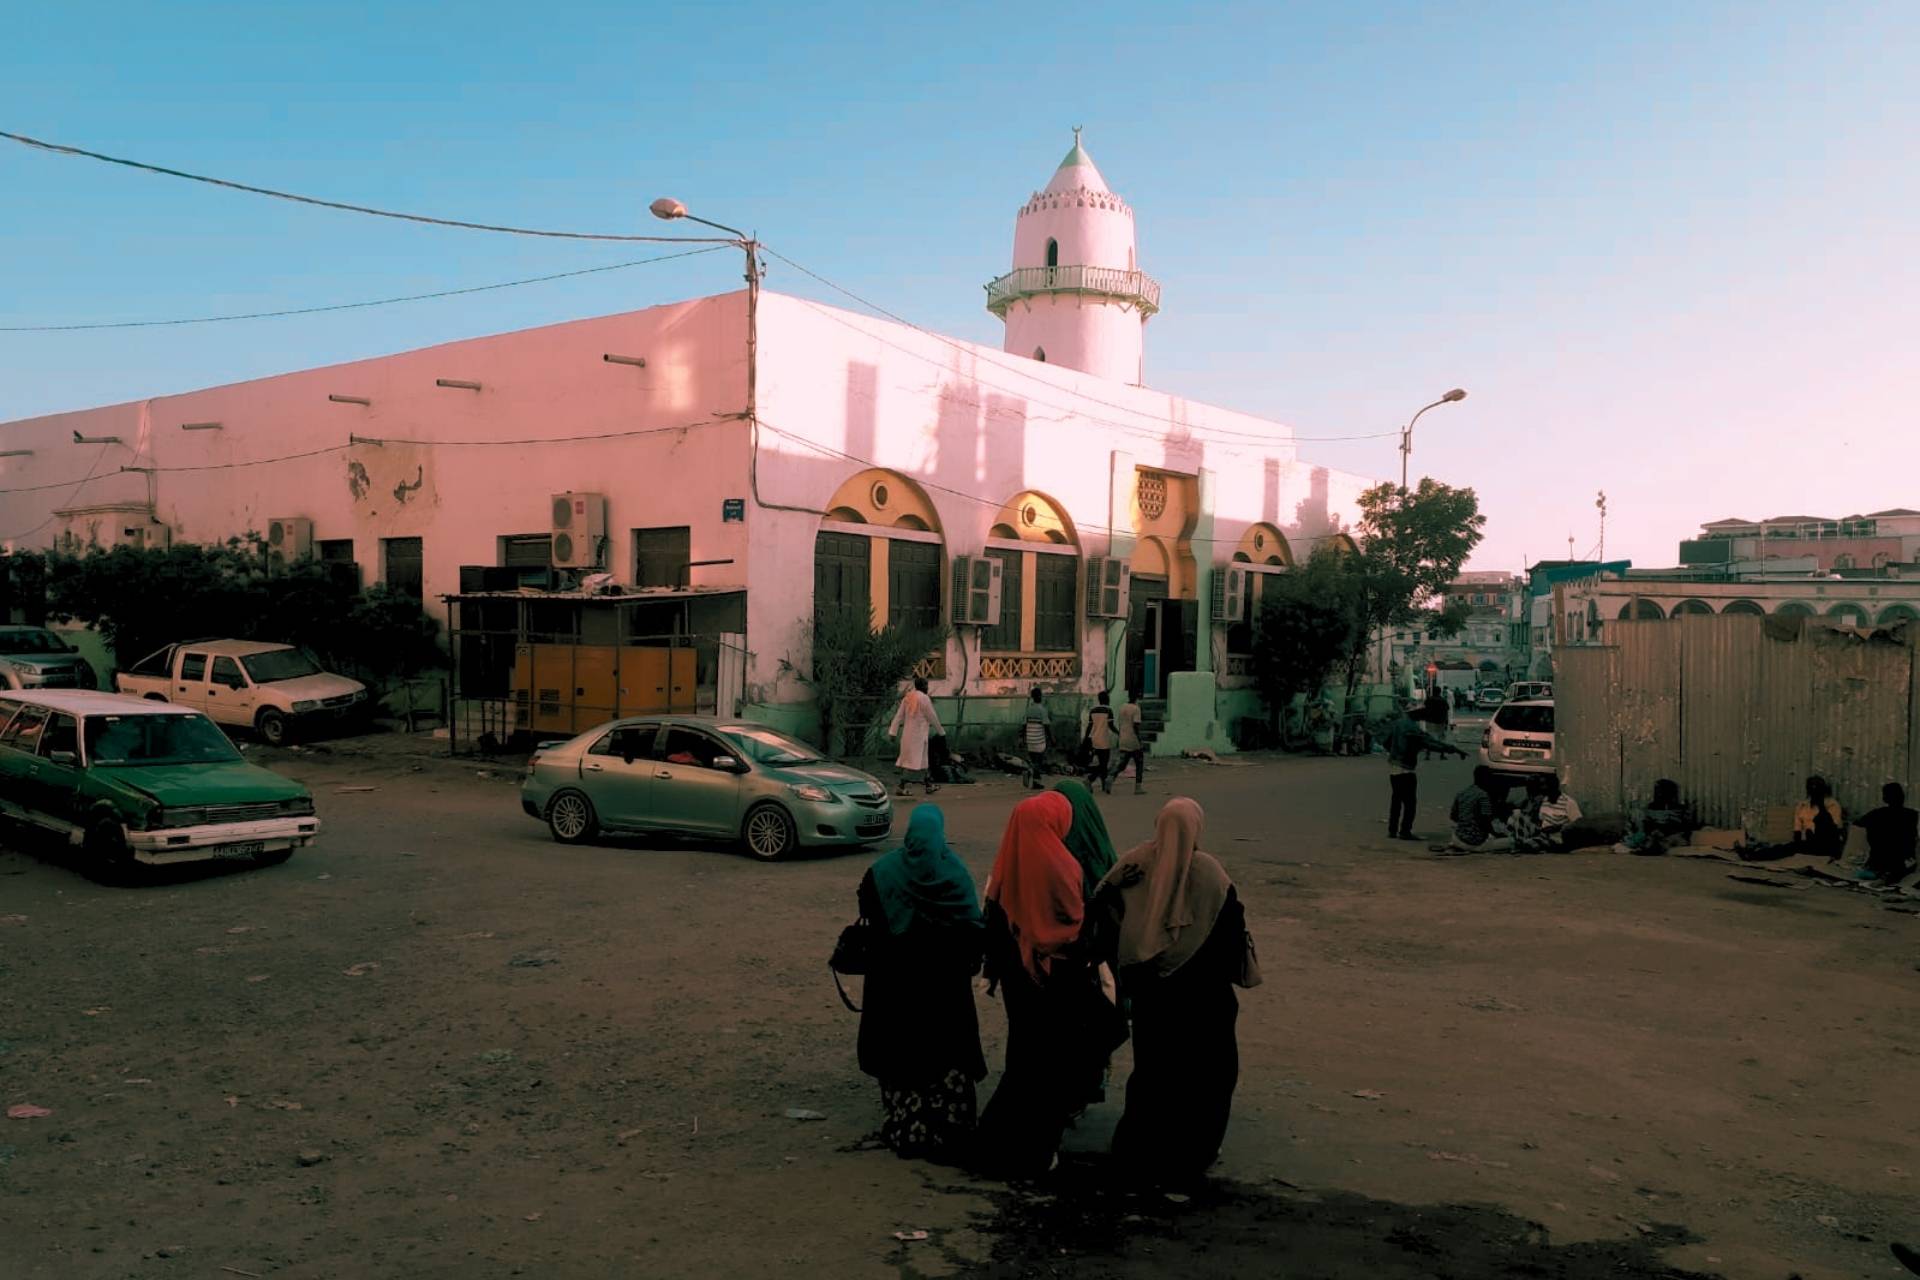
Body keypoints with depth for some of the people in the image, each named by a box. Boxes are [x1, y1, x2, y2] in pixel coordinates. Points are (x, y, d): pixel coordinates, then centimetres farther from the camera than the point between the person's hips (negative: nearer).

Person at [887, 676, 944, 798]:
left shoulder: (907, 697, 8)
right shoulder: (924, 698, -13)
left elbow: (899, 716, 5)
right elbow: (932, 717, -7)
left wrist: (893, 731, 4)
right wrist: (941, 731, 6)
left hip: (907, 733, 8)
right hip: (918, 734, -8)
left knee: (922, 760, 16)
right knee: (914, 760, -6)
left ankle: (929, 786, 26)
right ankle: (901, 787, -11)